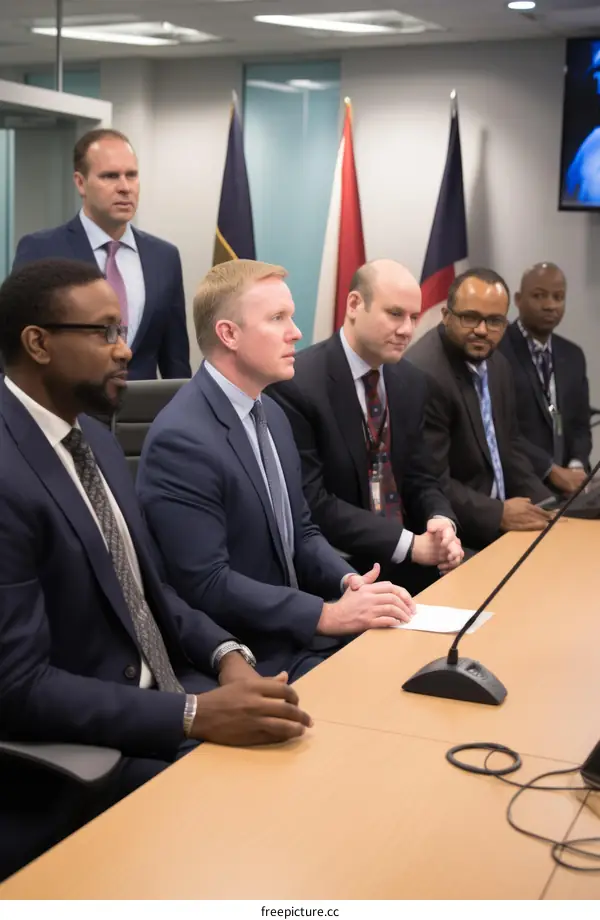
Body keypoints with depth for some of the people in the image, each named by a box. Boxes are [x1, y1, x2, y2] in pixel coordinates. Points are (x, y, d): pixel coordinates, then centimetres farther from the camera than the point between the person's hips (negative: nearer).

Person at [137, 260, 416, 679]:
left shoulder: (271, 414, 9)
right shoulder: (181, 439, -20)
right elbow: (207, 585, -22)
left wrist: (349, 580, -5)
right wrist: (327, 615, -21)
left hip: (297, 634, 8)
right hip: (250, 659, -8)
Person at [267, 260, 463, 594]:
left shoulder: (413, 382, 6)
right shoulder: (296, 384, -15)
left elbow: (419, 478, 10)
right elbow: (311, 503, -18)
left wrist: (442, 522, -12)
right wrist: (407, 544, -21)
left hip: (410, 559, 7)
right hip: (339, 566, -6)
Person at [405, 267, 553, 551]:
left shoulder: (496, 364, 7)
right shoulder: (423, 375, -21)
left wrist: (545, 505, 2)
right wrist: (498, 515, -21)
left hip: (497, 521, 8)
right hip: (454, 536, -8)